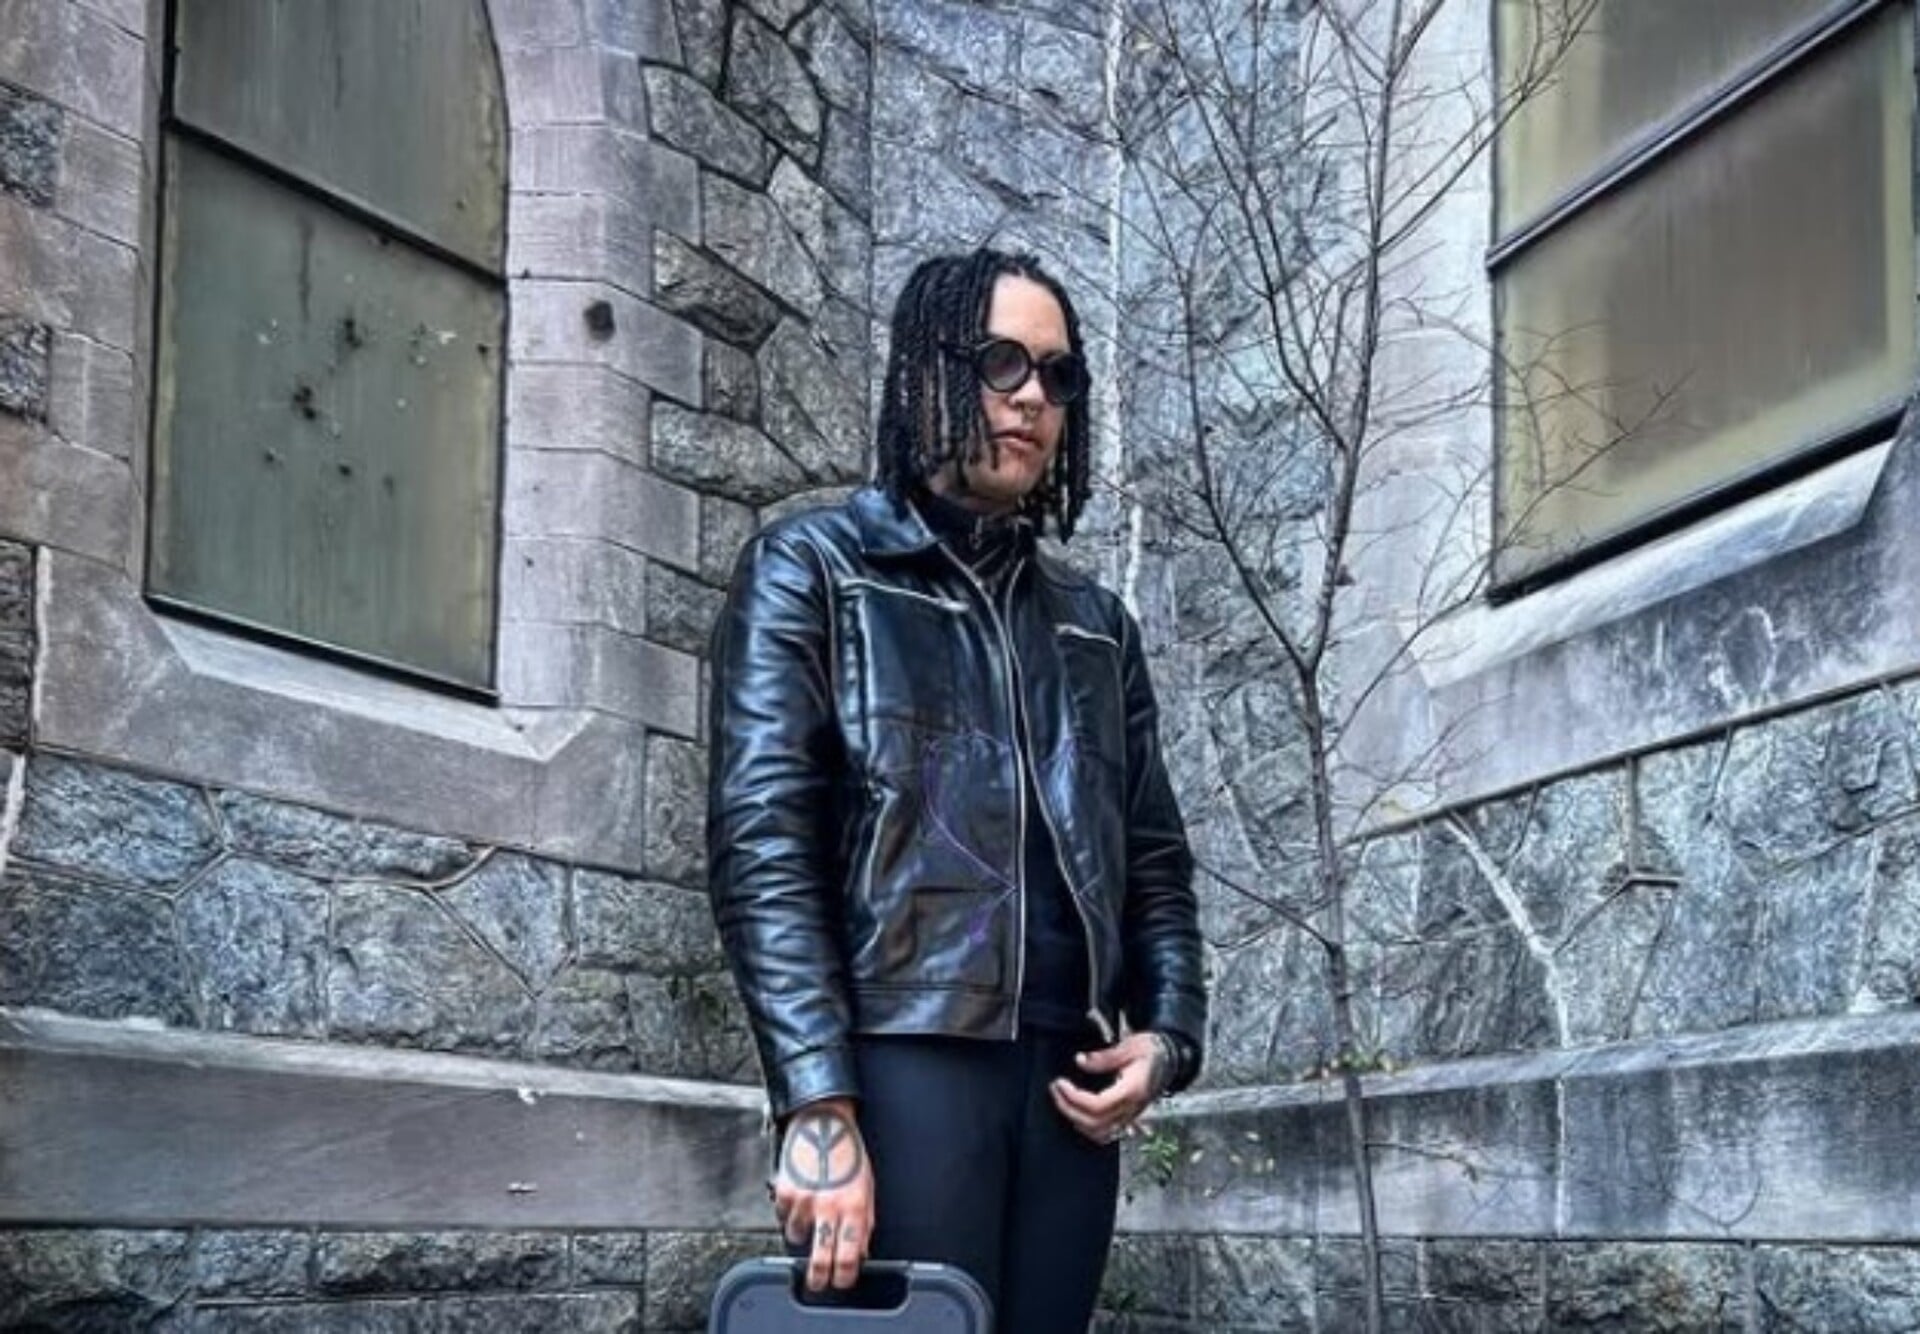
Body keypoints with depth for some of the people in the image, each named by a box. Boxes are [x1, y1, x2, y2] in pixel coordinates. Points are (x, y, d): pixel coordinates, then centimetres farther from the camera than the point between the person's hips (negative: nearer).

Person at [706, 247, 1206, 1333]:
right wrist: (819, 1108, -16)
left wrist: (1168, 1033, 1)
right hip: (903, 1061, -5)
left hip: (1070, 1081, 5)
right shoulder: (813, 570, 7)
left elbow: (1155, 860, 22)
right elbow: (761, 845, -5)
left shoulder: (1095, 624, 23)